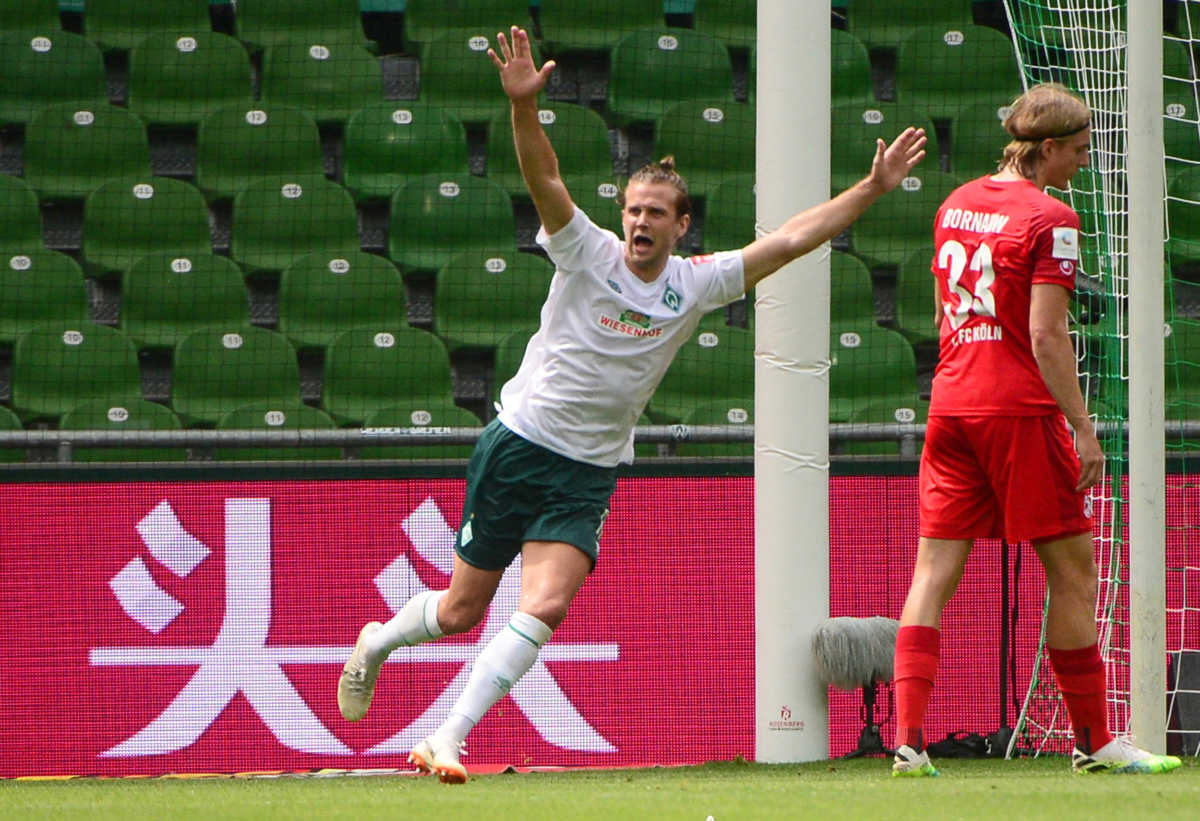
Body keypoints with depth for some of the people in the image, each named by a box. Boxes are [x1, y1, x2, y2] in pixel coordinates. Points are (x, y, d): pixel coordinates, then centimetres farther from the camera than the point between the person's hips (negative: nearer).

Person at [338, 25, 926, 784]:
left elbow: (790, 240, 1)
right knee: (463, 610, 7)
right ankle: (376, 643, 39)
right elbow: (545, 178, -22)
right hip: (518, 445, -2)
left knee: (545, 609, -18)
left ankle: (449, 739, -13)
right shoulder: (586, 253, -8)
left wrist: (872, 188, -5)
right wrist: (523, 105, -39)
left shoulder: (696, 284, 0)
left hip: (590, 474, 2)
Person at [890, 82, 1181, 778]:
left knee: (935, 570, 3)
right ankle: (1094, 742, 8)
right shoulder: (1050, 220, -10)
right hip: (1019, 408, -7)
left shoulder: (956, 205, 12)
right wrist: (1083, 429, -14)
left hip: (951, 402, 7)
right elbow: (1046, 336, -16)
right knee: (1073, 572, 4)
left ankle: (908, 740, -7)